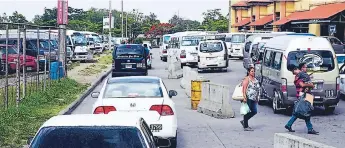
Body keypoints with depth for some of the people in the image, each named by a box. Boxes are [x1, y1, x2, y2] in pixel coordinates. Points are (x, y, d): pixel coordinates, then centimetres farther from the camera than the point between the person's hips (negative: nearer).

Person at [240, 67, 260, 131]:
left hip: (254, 99, 8)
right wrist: (244, 97, -21)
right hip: (248, 98, -8)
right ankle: (246, 126, 4)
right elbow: (244, 88, -13)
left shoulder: (255, 79, 18)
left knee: (254, 111, 7)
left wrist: (257, 98, 23)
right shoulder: (247, 79, -6)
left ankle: (244, 121, 23)